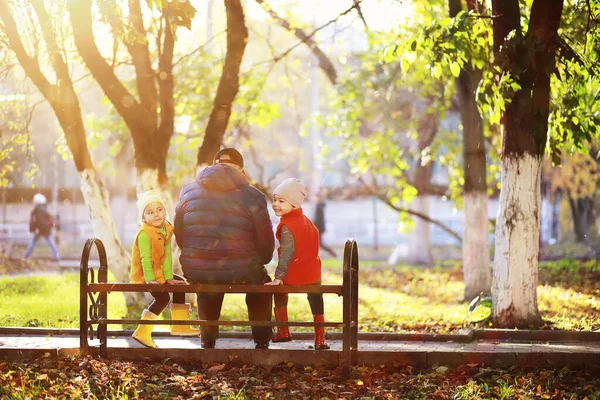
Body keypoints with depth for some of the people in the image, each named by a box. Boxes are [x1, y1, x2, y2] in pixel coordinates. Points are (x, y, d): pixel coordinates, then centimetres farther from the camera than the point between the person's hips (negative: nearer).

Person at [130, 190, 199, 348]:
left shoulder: (167, 229, 1)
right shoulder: (144, 233, -23)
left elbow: (167, 256, 0)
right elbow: (146, 258, -26)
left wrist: (169, 277, -5)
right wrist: (150, 279, -29)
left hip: (158, 272, 9)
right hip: (143, 275, -9)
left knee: (179, 284, 13)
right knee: (163, 298, -21)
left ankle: (179, 325, 19)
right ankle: (142, 332, -18)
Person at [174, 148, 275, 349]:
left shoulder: (188, 191, 5)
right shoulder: (252, 196, -5)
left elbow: (179, 234, 13)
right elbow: (265, 244, -2)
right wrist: (260, 261, 20)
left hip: (195, 272, 3)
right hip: (239, 273, -3)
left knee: (206, 289, 39)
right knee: (261, 283, 31)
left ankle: (207, 340, 40)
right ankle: (261, 343, 28)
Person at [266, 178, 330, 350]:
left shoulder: (286, 227, -17)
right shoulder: (306, 220, 10)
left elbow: (286, 253, -24)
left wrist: (278, 277, -25)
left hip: (292, 276, -6)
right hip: (313, 273, 6)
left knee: (279, 296, 18)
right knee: (316, 303, 15)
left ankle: (283, 332, 18)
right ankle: (320, 339, 14)